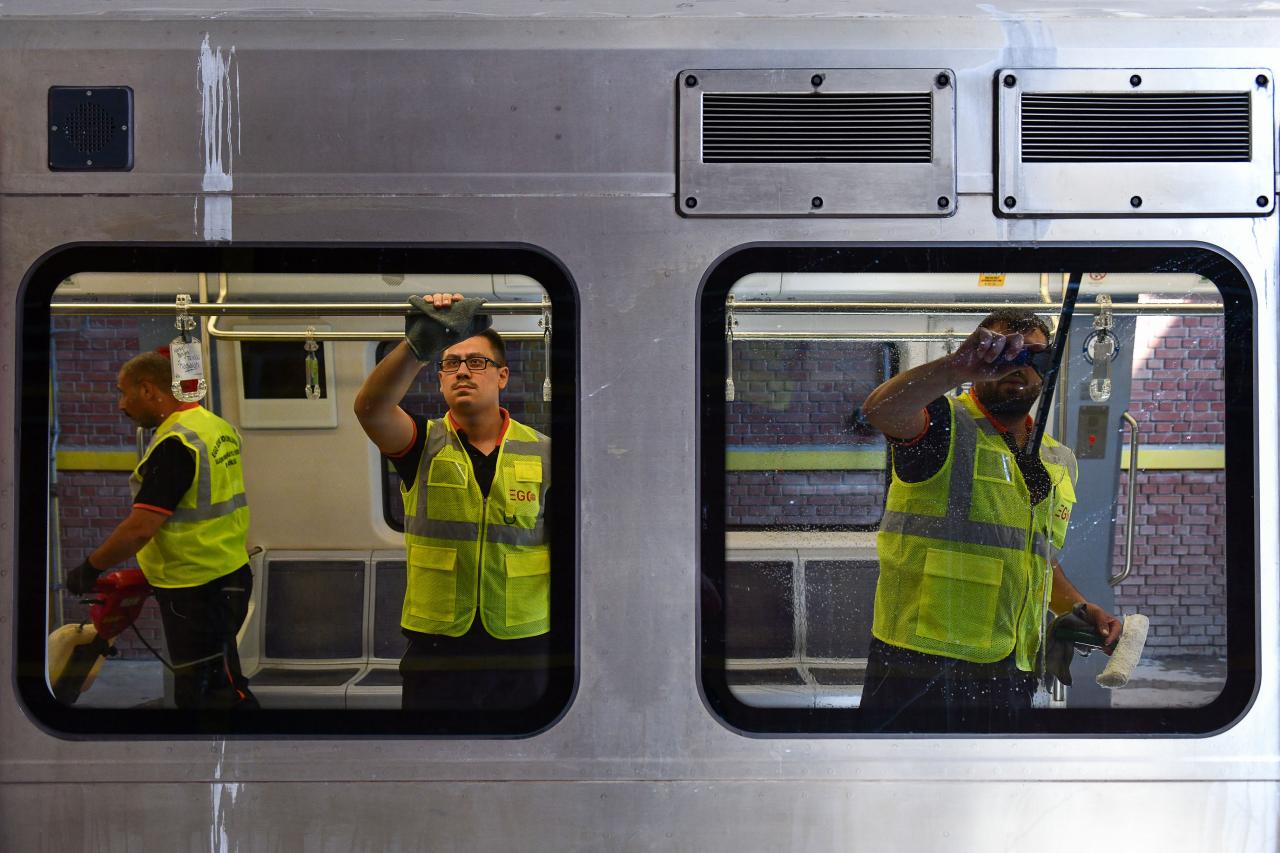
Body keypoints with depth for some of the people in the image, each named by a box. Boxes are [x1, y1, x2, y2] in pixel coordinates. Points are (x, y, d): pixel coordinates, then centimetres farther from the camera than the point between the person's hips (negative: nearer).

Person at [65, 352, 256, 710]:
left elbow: (140, 528, -25)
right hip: (229, 575, 10)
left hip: (196, 590, -10)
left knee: (219, 693, -3)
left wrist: (90, 568, -13)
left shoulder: (175, 443, -20)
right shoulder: (217, 425, 9)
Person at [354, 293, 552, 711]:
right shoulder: (424, 445, 1)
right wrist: (420, 345, -36)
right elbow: (371, 408, -20)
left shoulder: (542, 453, 4)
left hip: (523, 649, 1)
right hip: (436, 649, 0)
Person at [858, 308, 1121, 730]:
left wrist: (1079, 608, 11)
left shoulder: (1059, 462, 18)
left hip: (1010, 676, 7)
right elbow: (880, 410, -30)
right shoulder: (947, 424, -5)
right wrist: (959, 367, -46)